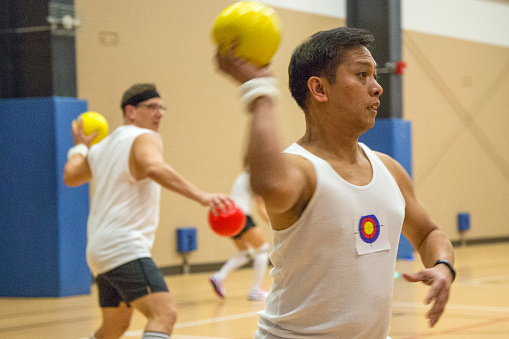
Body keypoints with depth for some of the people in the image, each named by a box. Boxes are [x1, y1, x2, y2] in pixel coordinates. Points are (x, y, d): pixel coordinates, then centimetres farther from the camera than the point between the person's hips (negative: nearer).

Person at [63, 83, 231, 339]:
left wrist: (80, 147, 51)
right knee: (164, 315, -25)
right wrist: (201, 196, -39)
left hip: (100, 249, 10)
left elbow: (70, 176, 32)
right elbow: (154, 168, -30)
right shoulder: (144, 138, -7)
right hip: (124, 247, -10)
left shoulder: (101, 147, 19)